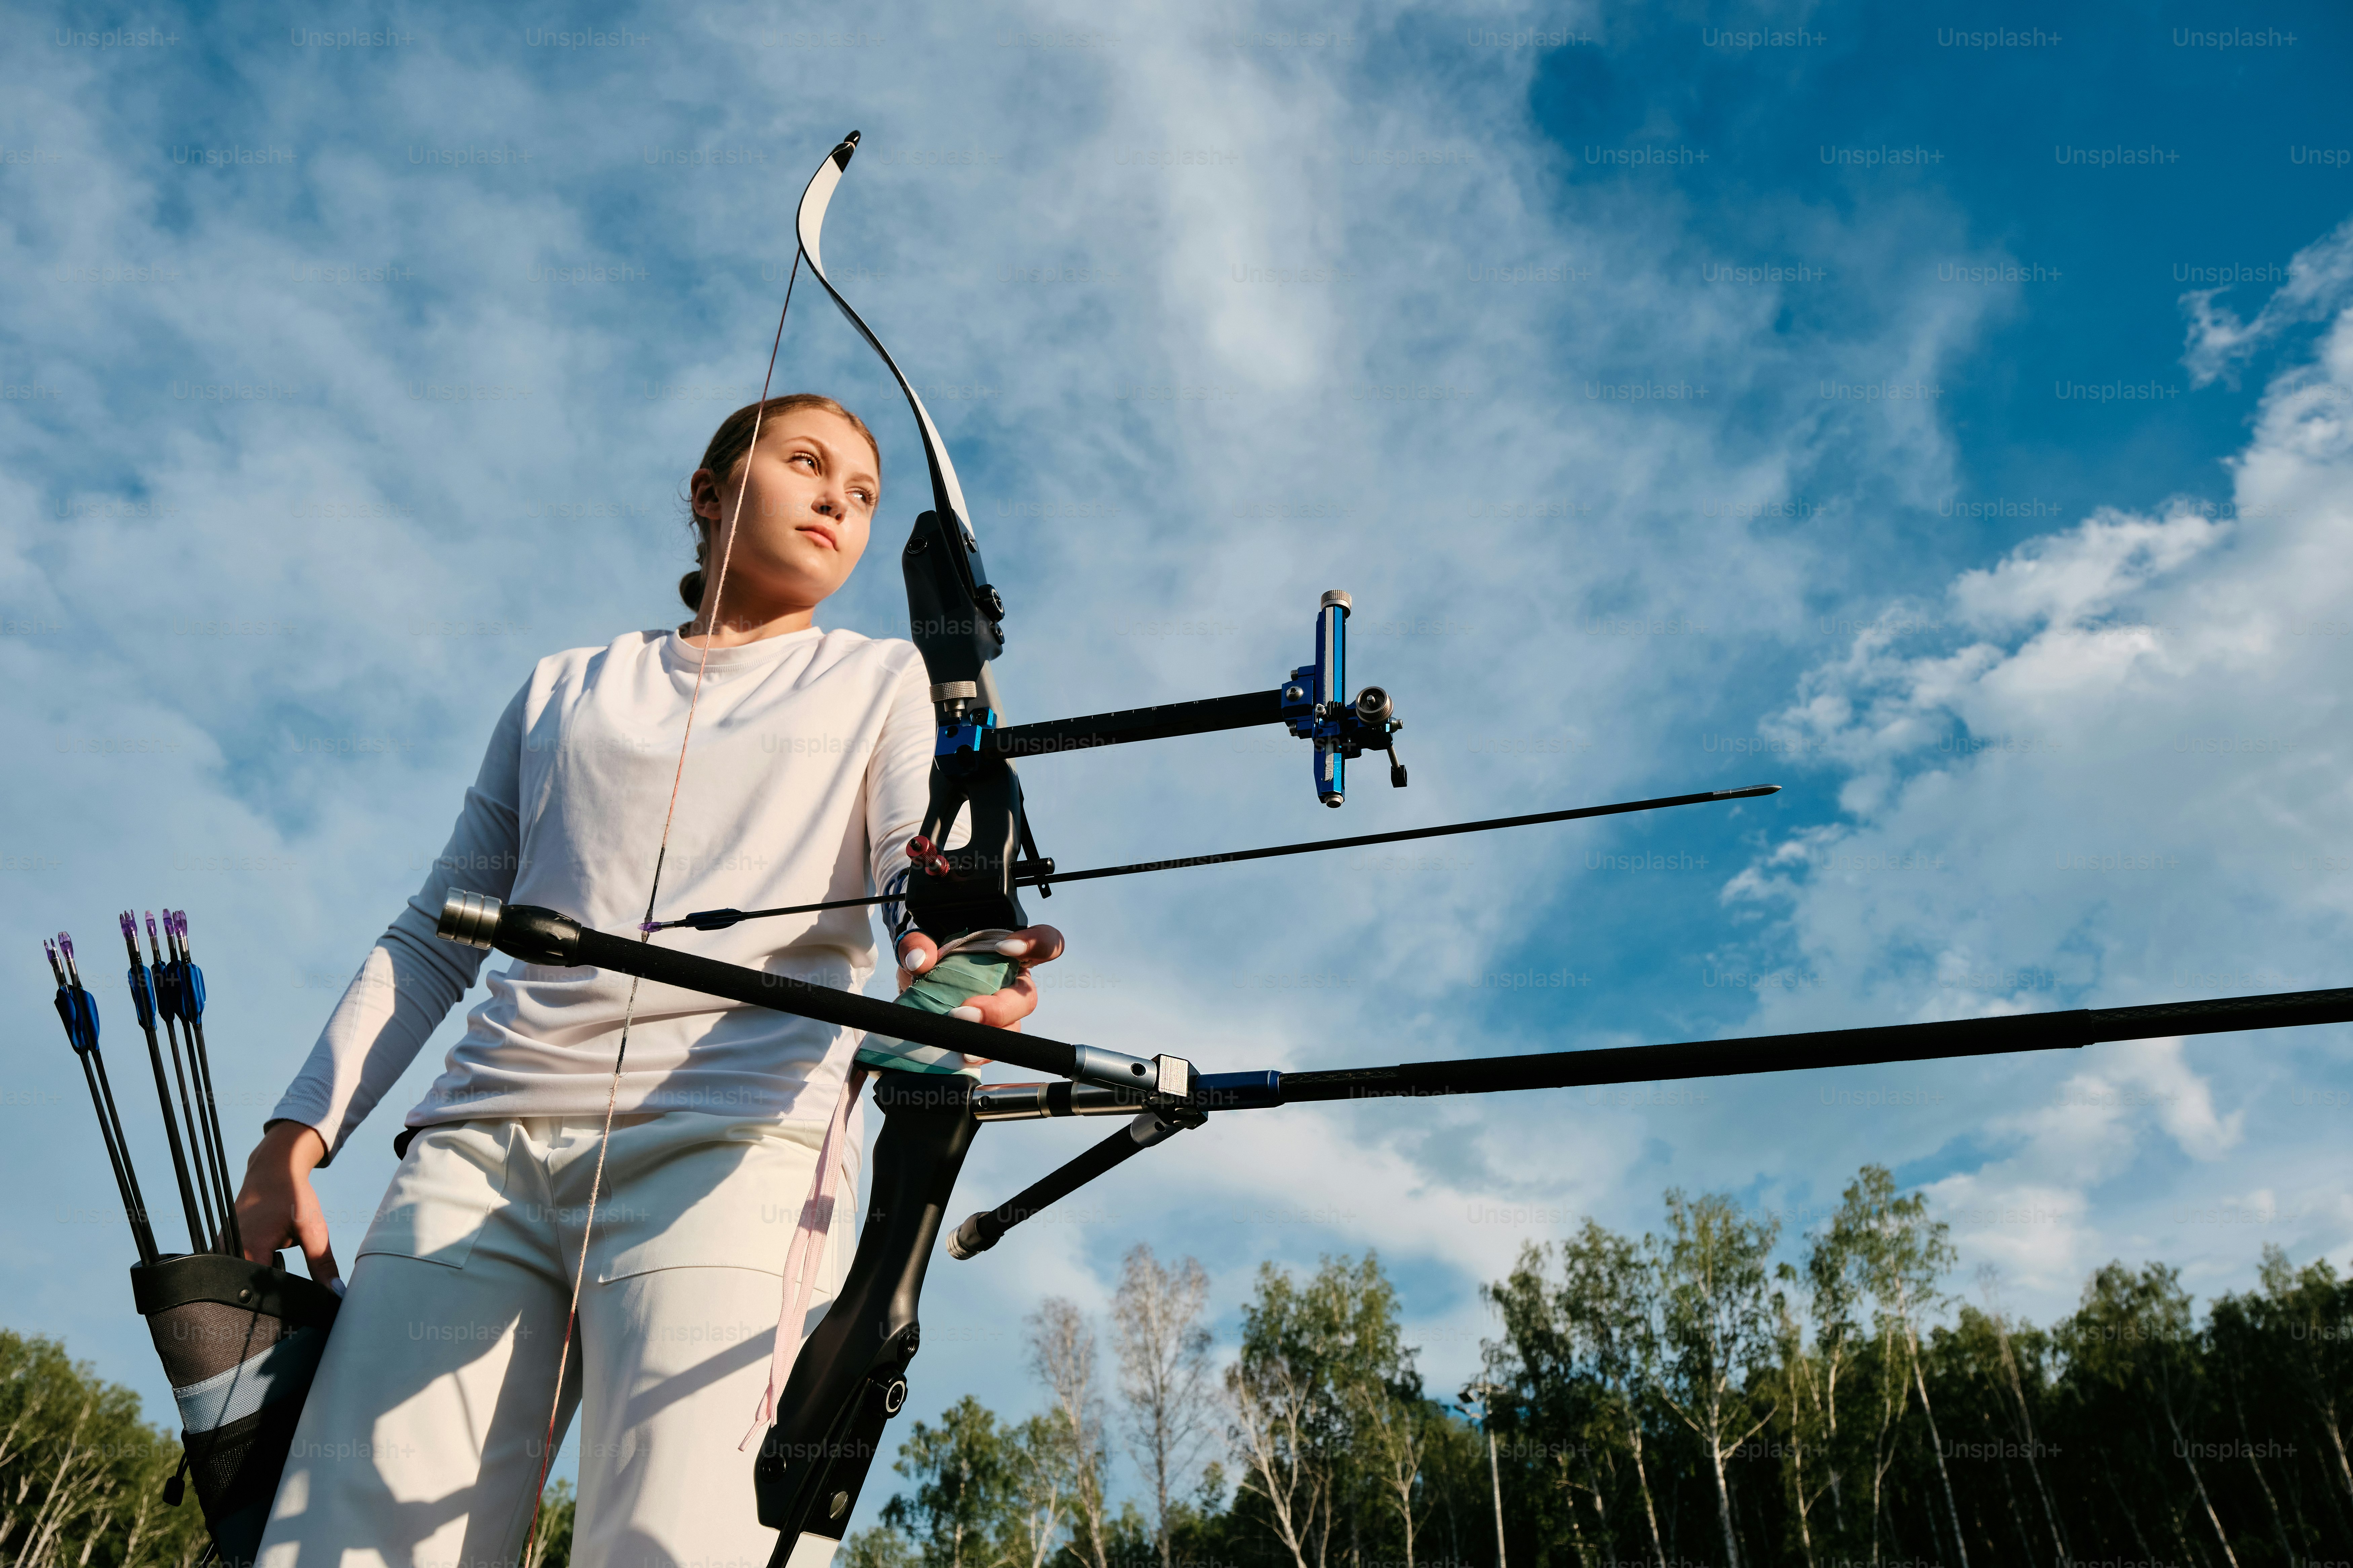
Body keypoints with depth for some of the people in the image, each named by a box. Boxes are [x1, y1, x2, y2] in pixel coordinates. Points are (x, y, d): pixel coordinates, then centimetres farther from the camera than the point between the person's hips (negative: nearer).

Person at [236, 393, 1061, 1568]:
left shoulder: (885, 683, 19)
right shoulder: (563, 689, 25)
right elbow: (436, 935, 24)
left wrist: (949, 956, -25)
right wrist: (302, 1126, 11)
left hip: (726, 1143, -2)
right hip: (481, 1148, 3)